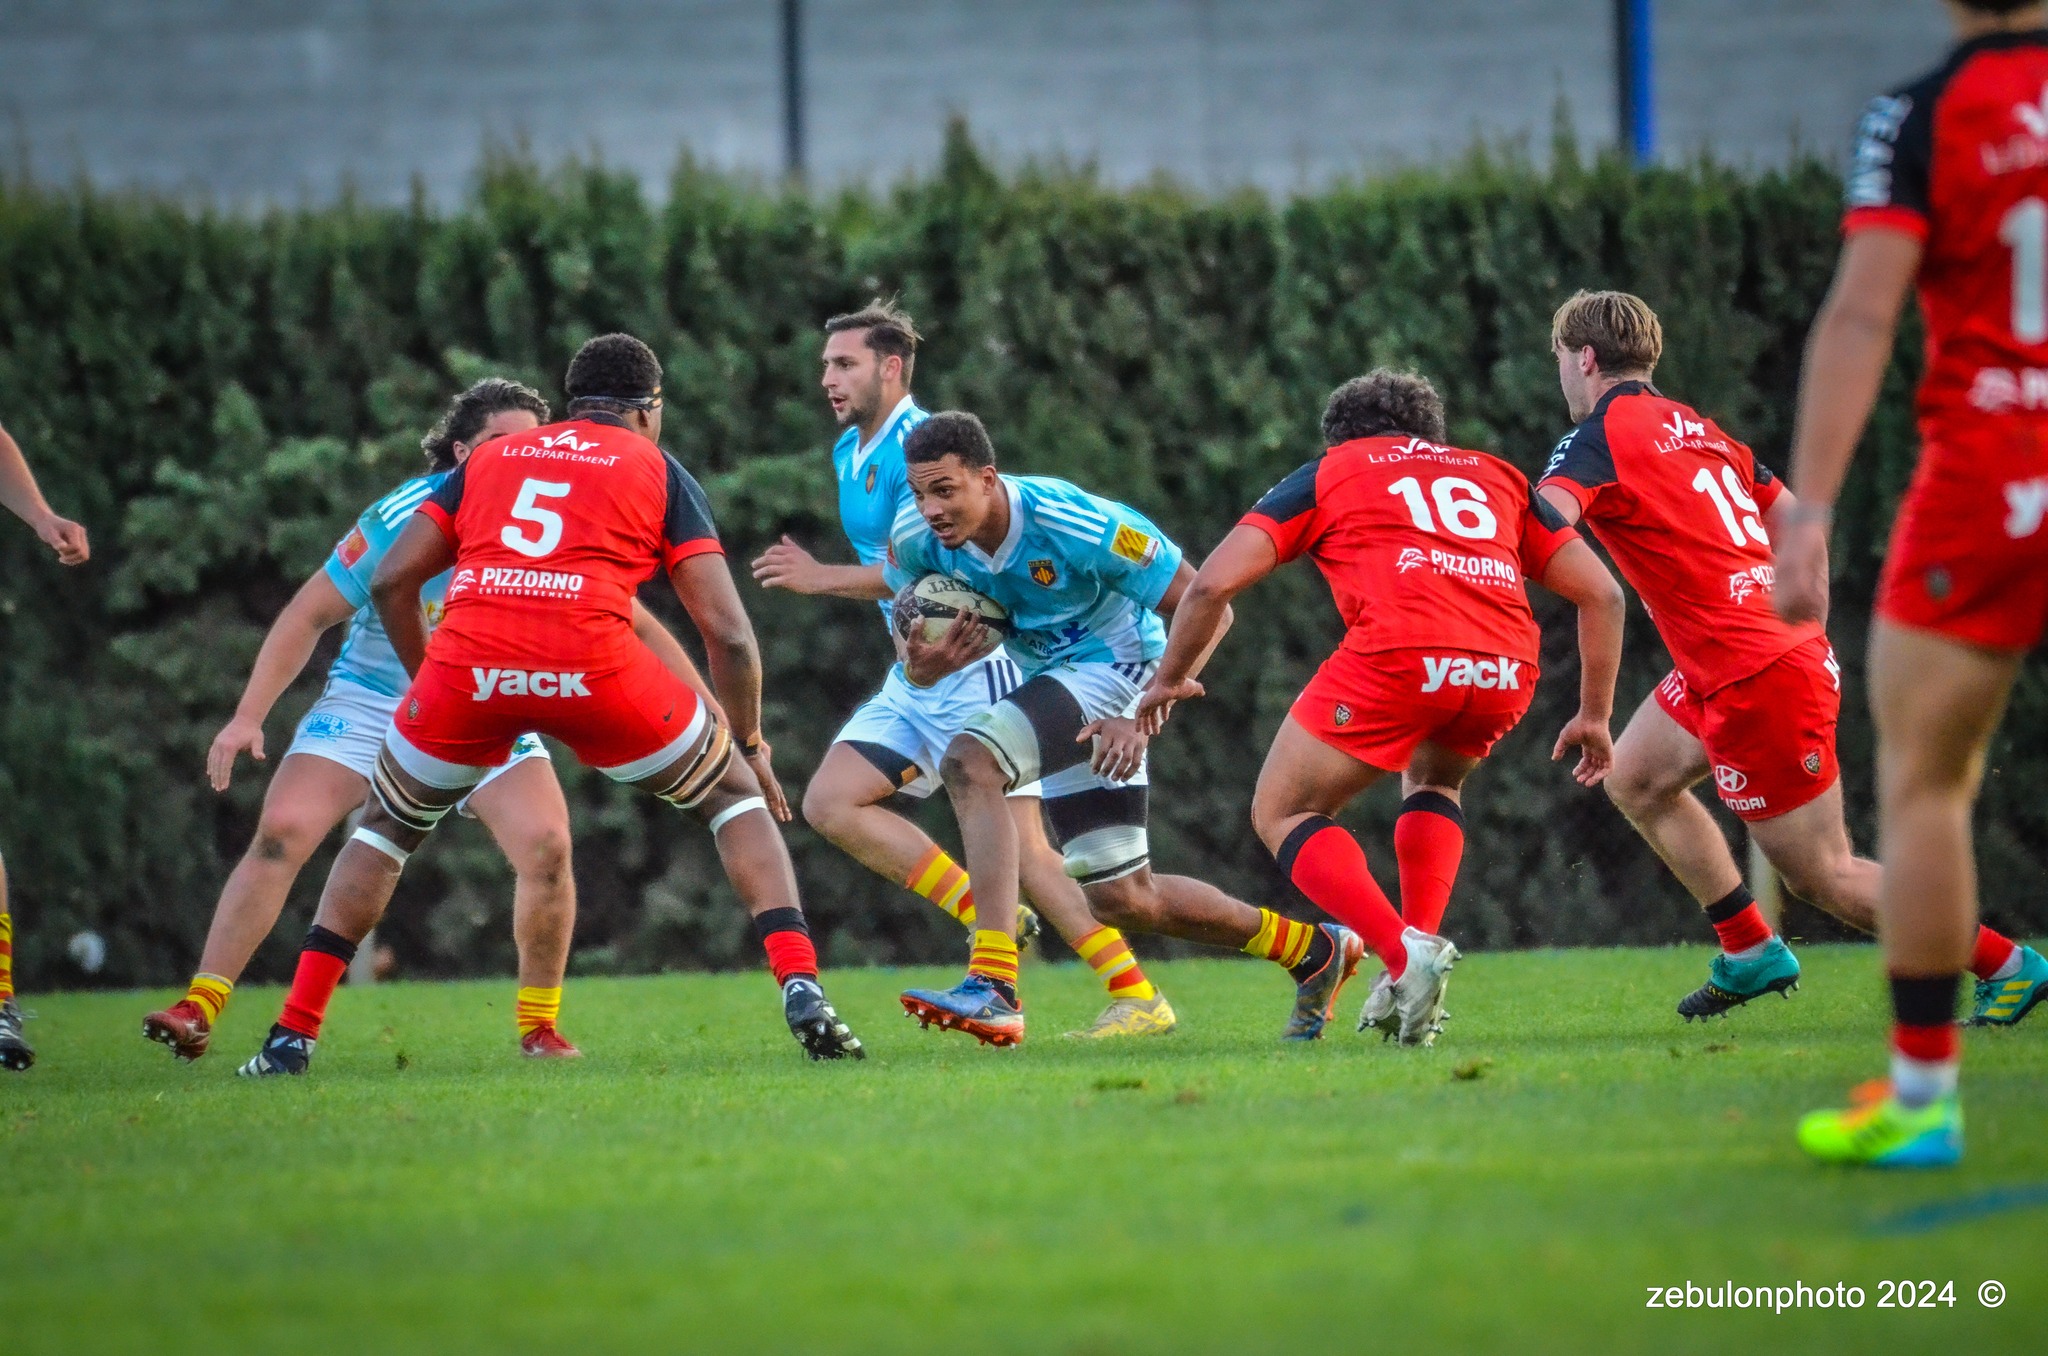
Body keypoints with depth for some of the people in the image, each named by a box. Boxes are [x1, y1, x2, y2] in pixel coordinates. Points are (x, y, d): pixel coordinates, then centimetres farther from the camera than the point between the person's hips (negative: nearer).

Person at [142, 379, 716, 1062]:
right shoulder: (403, 518, -20)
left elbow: (636, 625, -5)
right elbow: (309, 615, -13)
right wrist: (248, 718, -18)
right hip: (370, 700, -2)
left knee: (546, 847, -20)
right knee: (280, 832, -18)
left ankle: (539, 1023, 0)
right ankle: (198, 1009, -11)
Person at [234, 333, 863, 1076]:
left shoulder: (490, 458, 27)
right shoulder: (659, 471, 19)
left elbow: (391, 580, 20)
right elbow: (726, 632, 13)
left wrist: (426, 677, 32)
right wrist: (750, 741, 26)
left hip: (467, 657, 2)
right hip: (591, 662, -2)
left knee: (387, 827, 26)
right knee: (735, 793, 20)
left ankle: (293, 1034, 18)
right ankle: (801, 990, 3)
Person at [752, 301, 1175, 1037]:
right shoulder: (848, 453, 15)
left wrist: (823, 579, -18)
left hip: (975, 668, -10)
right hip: (914, 678, 10)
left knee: (1018, 843, -14)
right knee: (829, 801, -3)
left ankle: (1139, 996, -10)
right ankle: (990, 919, -1)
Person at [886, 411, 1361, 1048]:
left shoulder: (1073, 524, -28)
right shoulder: (914, 537, -13)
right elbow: (914, 643, 3)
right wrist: (921, 666, -24)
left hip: (1112, 668, -8)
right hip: (1049, 676, 8)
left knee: (969, 762, -32)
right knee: (1123, 901, 10)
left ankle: (994, 988, -38)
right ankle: (1316, 950, 30)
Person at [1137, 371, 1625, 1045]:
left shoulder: (1327, 473, 23)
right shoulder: (1498, 476, 31)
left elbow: (1213, 583, 14)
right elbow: (1602, 592, 26)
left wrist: (1169, 679, 29)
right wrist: (1595, 717, 32)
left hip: (1397, 654, -4)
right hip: (1506, 671, 4)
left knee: (1281, 814, 13)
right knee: (1434, 780, 35)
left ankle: (1403, 954, -9)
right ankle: (1419, 967, 17)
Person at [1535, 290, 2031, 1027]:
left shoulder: (1600, 439, -10)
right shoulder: (1696, 427, 15)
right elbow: (1794, 517, 19)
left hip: (1757, 678, -9)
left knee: (1824, 876, 0)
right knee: (1635, 779, 19)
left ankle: (2009, 965, 2)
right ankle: (1752, 954, 19)